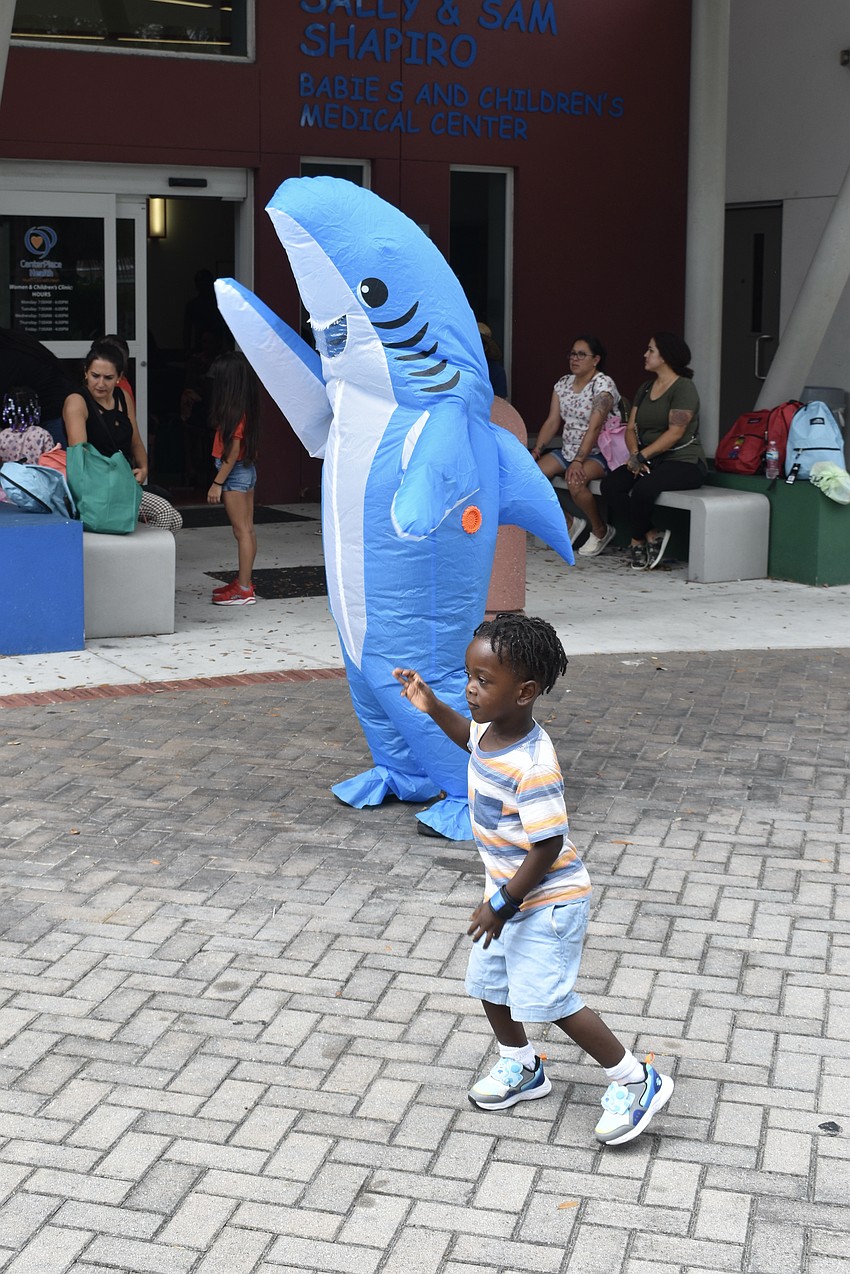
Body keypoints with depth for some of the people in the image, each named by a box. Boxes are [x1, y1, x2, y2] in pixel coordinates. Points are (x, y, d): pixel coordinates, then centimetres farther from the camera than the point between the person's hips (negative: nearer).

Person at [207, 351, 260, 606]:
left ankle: (244, 590, -4)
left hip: (235, 473, -10)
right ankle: (244, 582, 22)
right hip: (248, 470, 10)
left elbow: (233, 451, -21)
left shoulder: (234, 411, -19)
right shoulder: (246, 408, 8)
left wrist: (217, 483, -17)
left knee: (241, 530, -6)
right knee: (247, 529, 13)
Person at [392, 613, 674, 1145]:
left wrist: (504, 904, -22)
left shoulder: (533, 766, -32)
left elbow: (547, 846, -28)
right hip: (508, 889, 10)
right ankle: (521, 1067, 43)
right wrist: (432, 706, 12)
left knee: (549, 998, -8)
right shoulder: (492, 728, -5)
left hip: (546, 900, -10)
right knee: (489, 981, 20)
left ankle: (635, 1080, 7)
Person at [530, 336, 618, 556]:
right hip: (568, 450, 7)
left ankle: (601, 530, -9)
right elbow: (552, 422, 6)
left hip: (598, 453, -7)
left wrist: (578, 461, -34)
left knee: (575, 481, -36)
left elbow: (594, 427, -25)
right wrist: (536, 451, -9)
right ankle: (569, 523, 4)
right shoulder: (563, 383, 8)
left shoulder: (603, 384, -15)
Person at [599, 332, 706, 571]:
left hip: (684, 462, -8)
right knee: (609, 485, -19)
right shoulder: (645, 388, 18)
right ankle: (652, 535, -16)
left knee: (643, 489, -34)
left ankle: (638, 541, -7)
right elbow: (631, 428, 12)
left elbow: (675, 433, -17)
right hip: (650, 461, 8)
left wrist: (642, 456, -20)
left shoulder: (684, 387, -8)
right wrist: (634, 454, -9)